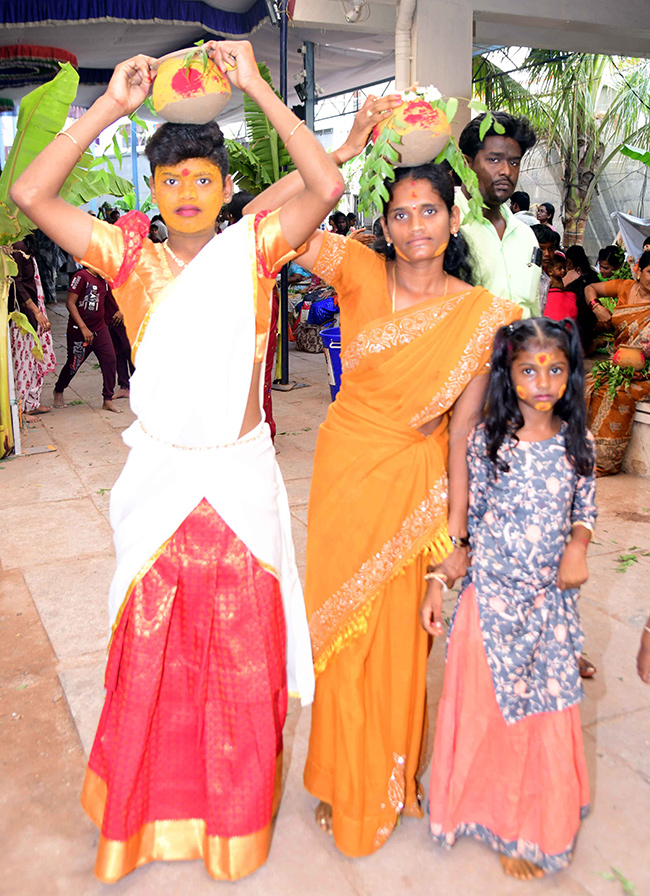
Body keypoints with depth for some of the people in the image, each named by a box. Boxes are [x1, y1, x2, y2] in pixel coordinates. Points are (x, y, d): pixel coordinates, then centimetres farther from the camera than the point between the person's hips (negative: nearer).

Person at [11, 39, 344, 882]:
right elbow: (30, 194, -7)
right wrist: (110, 105, -7)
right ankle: (143, 812, 38)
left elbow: (327, 186, -16)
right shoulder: (131, 258, 2)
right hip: (160, 477, 1)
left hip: (242, 475, -1)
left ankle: (238, 814, 37)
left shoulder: (253, 250, -1)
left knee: (243, 656, 13)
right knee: (151, 655, 13)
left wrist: (257, 86, -13)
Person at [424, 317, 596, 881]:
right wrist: (437, 580, -6)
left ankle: (530, 829, 34)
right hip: (491, 596, -2)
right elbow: (465, 516, -3)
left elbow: (586, 506, 10)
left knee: (544, 714, 11)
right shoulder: (487, 439, -9)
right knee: (486, 707, 10)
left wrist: (578, 544, -11)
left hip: (552, 600, 2)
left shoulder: (577, 442, -2)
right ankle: (487, 809, 37)